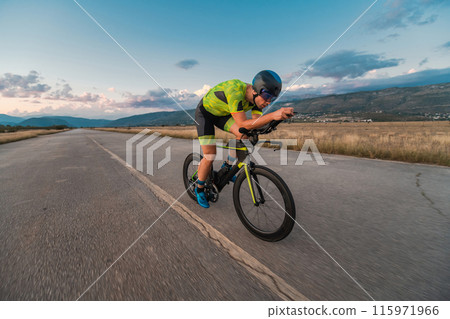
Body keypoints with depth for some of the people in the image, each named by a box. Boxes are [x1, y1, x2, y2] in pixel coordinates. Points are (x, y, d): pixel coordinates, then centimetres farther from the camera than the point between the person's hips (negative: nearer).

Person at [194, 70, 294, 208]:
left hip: (221, 113, 6)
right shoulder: (235, 91, -38)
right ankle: (199, 189, 12)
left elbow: (255, 122, -20)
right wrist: (272, 115, -49)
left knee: (244, 135, -19)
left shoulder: (256, 97, -15)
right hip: (205, 112, -6)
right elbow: (242, 124, -41)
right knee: (210, 157, -13)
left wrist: (279, 115, -35)